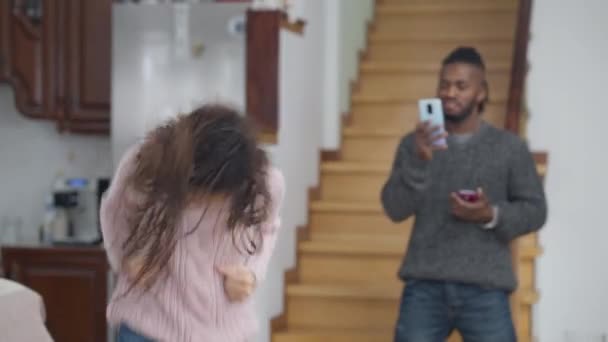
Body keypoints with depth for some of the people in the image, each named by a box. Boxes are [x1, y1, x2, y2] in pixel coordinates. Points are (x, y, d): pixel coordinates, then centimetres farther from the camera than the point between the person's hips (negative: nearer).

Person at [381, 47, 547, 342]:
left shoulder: (510, 148, 4)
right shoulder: (415, 144, 6)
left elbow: (535, 210, 6)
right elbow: (395, 209, -3)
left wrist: (491, 215, -13)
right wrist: (419, 161, -19)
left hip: (485, 290, -1)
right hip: (424, 287, 1)